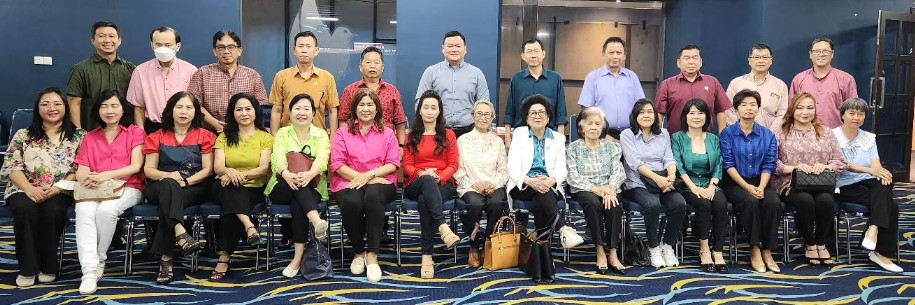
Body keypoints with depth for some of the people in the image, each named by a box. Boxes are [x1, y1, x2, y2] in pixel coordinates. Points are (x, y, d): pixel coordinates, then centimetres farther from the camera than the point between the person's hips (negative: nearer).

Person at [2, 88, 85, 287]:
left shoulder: (78, 136, 8)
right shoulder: (23, 135, 12)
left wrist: (58, 188, -17)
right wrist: (30, 189, -16)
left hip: (60, 192, -1)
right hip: (25, 190, 1)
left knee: (53, 209, -34)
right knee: (25, 208, -32)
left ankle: (48, 267, -16)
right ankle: (28, 268, -20)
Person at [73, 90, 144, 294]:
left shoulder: (135, 133, 11)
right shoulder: (90, 138, 21)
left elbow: (135, 166, -3)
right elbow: (81, 172, 9)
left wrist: (106, 175, -17)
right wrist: (88, 179, -16)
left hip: (127, 188, -2)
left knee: (106, 209, -35)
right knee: (84, 210, -32)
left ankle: (99, 260, -15)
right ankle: (90, 270, -38)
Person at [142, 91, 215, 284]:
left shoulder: (205, 136, 13)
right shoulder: (157, 137, 18)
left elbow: (207, 170, 3)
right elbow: (148, 170, 8)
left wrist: (186, 181, -16)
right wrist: (168, 176, -15)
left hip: (195, 187, -1)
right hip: (161, 188, 1)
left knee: (168, 201, -34)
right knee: (169, 186, -37)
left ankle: (165, 258, -40)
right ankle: (181, 234, -59)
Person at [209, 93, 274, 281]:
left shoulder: (265, 137, 9)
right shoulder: (224, 136, 15)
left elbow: (263, 168, -6)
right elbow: (218, 167, -1)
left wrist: (240, 175, -24)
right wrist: (230, 171, -26)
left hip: (254, 190, -1)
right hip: (226, 187, 1)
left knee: (231, 208, -35)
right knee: (230, 186, -37)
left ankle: (224, 258, -33)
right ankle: (249, 226, -52)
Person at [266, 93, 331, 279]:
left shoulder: (321, 135, 7)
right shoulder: (282, 133, 9)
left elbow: (322, 159, -13)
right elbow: (277, 158, -11)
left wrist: (309, 174, -38)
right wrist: (287, 174, -36)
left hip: (312, 189, 0)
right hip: (282, 188, 1)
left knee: (297, 204, -34)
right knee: (296, 185, -35)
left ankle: (298, 257, -36)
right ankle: (317, 221, -53)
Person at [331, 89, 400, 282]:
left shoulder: (387, 133, 15)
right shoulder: (343, 132, 13)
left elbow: (393, 164, 4)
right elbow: (337, 164, 2)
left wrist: (369, 175, -12)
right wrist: (359, 177, -12)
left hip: (380, 182, 0)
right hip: (349, 182, 0)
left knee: (373, 196, -37)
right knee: (351, 202, -35)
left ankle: (372, 255, -32)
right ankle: (358, 252, -11)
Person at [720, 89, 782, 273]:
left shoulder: (768, 135, 10)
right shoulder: (728, 133, 1)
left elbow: (769, 165, 2)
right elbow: (728, 164, -6)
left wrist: (761, 187, -15)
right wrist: (747, 187, -17)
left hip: (760, 182, 3)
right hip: (735, 182, -2)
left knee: (773, 202, -28)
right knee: (750, 202, -33)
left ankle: (767, 251, -18)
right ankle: (755, 250, -22)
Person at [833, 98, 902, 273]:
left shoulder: (869, 138, 18)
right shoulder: (833, 136, 0)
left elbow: (876, 165, 3)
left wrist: (880, 172, -22)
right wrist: (870, 170, -26)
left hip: (868, 184, 5)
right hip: (845, 187, -5)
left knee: (884, 184, -32)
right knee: (890, 206, -25)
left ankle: (873, 230, -38)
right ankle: (882, 251, -22)